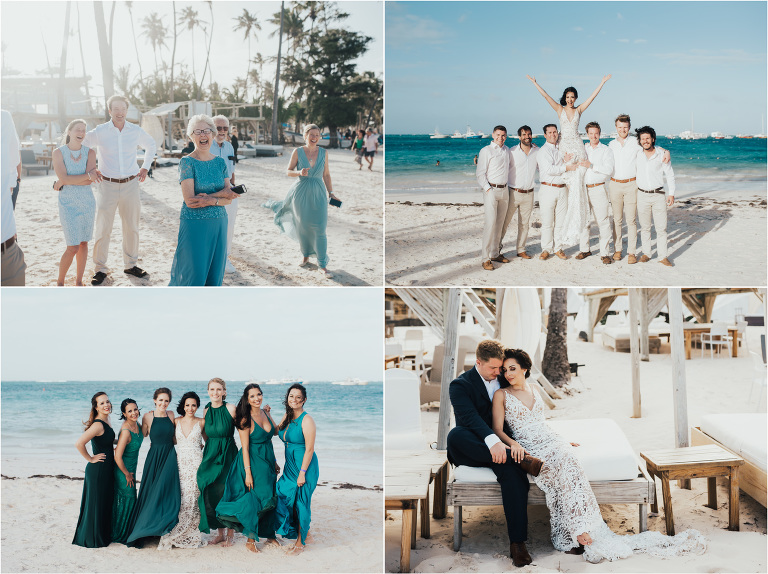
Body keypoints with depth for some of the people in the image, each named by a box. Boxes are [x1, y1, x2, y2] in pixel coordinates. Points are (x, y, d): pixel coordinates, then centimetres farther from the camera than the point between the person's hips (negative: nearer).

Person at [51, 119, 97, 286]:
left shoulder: (90, 153, -3)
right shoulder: (58, 153, -8)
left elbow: (90, 180, -14)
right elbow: (64, 178, -19)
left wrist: (63, 183, -15)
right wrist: (89, 175, -19)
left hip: (87, 202, 3)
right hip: (68, 204, -3)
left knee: (83, 243, 9)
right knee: (73, 247, -8)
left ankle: (79, 281, 22)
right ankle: (60, 282, 13)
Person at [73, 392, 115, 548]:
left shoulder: (105, 421, 7)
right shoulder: (98, 425, -22)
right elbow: (79, 444, -30)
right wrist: (90, 459, -17)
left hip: (106, 469, 9)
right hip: (98, 470, -9)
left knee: (105, 503, 18)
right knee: (96, 504, 2)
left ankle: (103, 535, 31)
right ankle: (93, 539, 14)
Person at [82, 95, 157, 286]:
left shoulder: (136, 131, 3)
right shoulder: (99, 132, -4)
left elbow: (151, 146, 22)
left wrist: (145, 168, 13)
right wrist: (89, 170, -2)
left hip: (130, 184, 3)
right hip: (107, 185, -2)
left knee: (131, 227, 10)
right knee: (103, 229, -2)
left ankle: (131, 265, 23)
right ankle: (100, 269, 8)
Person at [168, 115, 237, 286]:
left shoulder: (220, 162, 9)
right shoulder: (187, 162, -7)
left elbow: (228, 197, 2)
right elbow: (189, 201, -15)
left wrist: (209, 199, -15)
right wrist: (220, 198, -13)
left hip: (218, 224, 5)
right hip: (194, 225, -5)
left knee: (214, 274, 8)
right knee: (194, 274, -4)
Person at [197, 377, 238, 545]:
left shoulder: (231, 409, -8)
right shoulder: (206, 411, 7)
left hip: (227, 455, -5)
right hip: (210, 456, 5)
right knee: (212, 494, 5)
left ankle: (230, 534, 11)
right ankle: (221, 533, 19)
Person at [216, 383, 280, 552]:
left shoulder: (265, 413, 5)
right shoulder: (246, 419, -15)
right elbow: (245, 448, -16)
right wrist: (248, 473, -19)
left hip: (268, 461, 7)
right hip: (253, 462, -7)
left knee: (270, 498, 12)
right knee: (255, 499, -5)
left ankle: (269, 534, 27)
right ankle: (250, 540, 7)